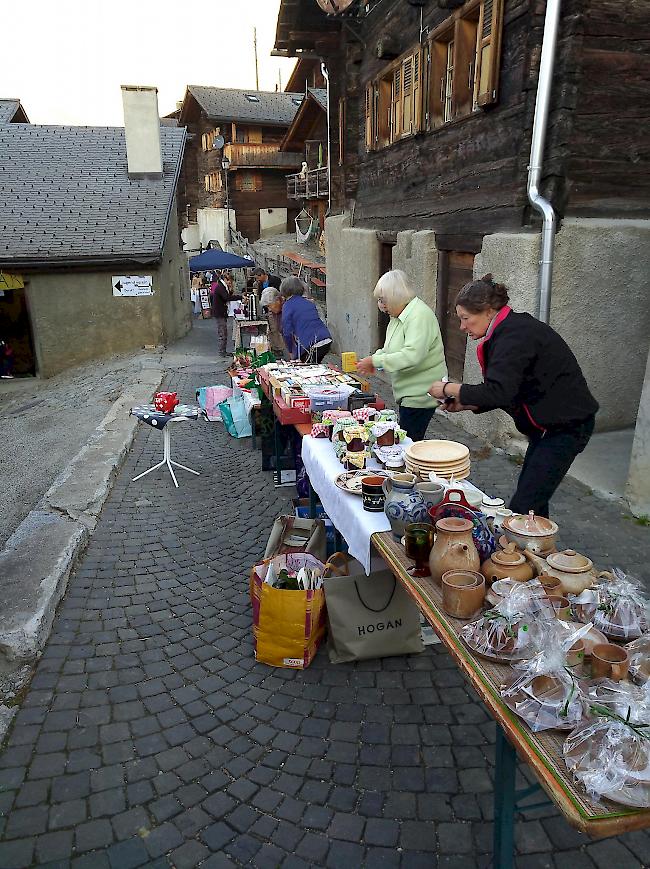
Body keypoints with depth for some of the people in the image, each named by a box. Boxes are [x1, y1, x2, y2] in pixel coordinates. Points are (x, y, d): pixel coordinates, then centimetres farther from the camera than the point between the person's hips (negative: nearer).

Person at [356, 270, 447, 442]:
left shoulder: (419, 316, -19)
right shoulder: (399, 316, 12)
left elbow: (412, 355, -30)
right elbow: (391, 349, 22)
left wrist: (375, 361, -24)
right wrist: (373, 359, 2)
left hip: (420, 394, -10)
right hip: (408, 392, 10)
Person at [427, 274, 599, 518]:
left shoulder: (514, 335, -21)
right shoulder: (511, 329, 10)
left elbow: (498, 392, -31)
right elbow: (507, 392, 15)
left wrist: (449, 389, -19)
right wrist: (466, 403, 4)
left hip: (566, 425, -11)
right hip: (548, 423, 11)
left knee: (523, 506, -13)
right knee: (532, 499, 16)